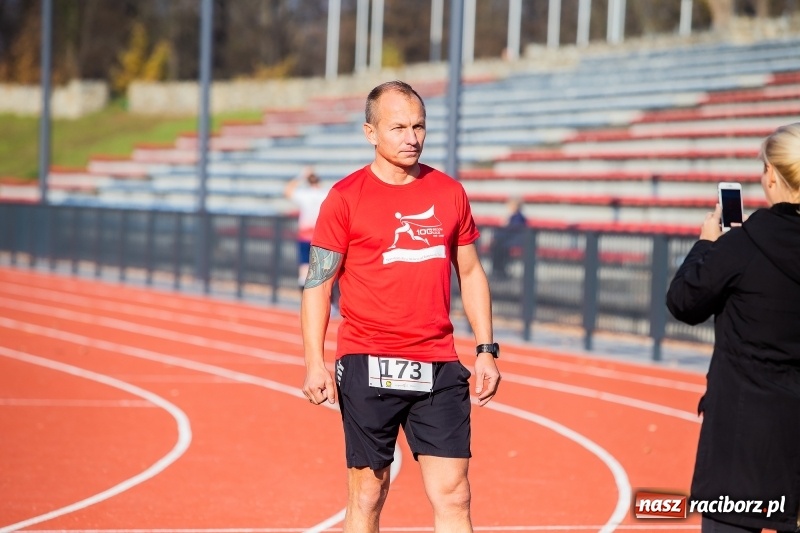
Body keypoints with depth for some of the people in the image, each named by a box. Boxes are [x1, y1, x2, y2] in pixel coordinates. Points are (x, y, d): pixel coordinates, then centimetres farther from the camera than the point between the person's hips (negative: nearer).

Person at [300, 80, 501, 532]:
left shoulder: (450, 193, 9)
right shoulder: (345, 198, -2)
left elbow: (471, 273, 17)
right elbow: (318, 284, -1)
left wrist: (486, 350, 10)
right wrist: (315, 363, -11)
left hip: (439, 368, 3)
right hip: (368, 366, -3)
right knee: (368, 495, 3)